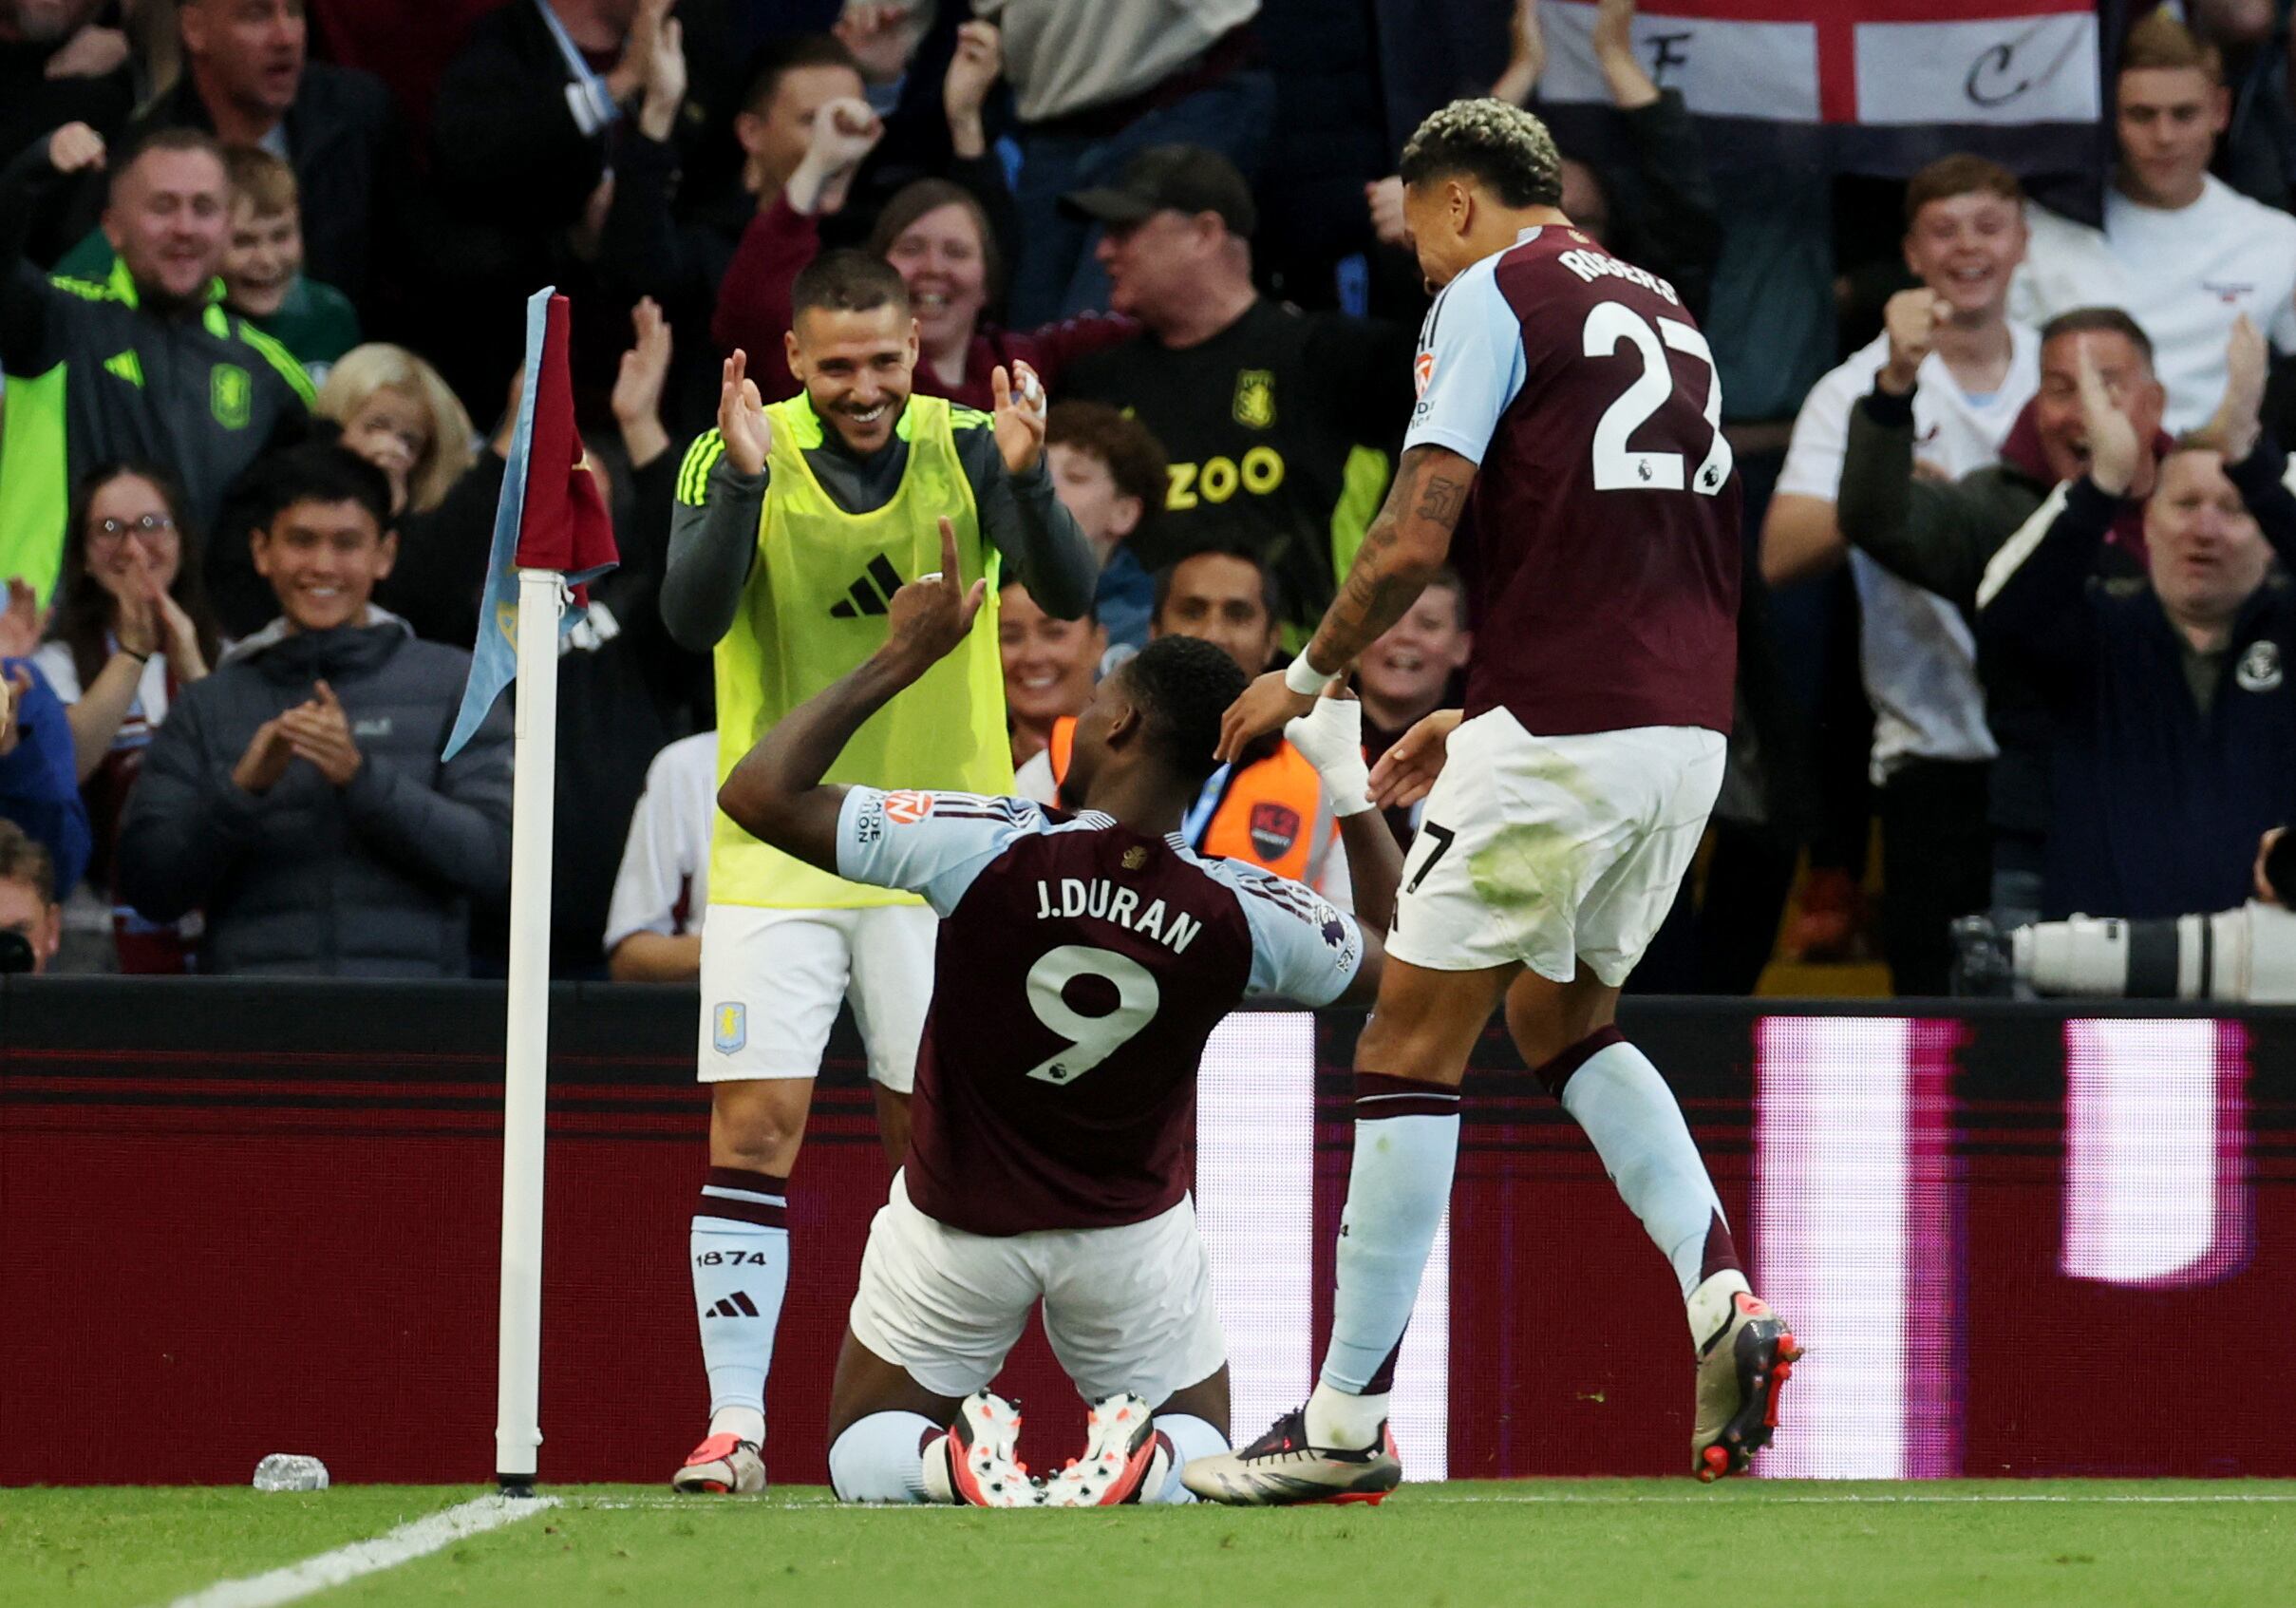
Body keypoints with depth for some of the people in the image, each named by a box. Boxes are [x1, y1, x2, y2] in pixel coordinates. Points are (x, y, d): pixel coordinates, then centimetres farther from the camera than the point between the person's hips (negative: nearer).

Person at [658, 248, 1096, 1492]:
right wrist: (745, 478, -32)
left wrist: (1022, 476, -32)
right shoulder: (733, 459, -5)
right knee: (754, 1122, -9)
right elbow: (691, 619, -19)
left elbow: (1069, 593, -15)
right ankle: (734, 1422, -6)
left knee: (934, 1134, 3)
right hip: (777, 850, -1)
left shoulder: (963, 451, -3)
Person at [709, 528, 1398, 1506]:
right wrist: (1353, 788, 6)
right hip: (1132, 1232, 1)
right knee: (1201, 1452, 22)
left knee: (864, 1457, 20)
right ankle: (1146, 1461, -17)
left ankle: (951, 1463, -17)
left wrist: (903, 657, -15)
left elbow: (759, 794, -21)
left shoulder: (983, 850, -26)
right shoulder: (1241, 919, -19)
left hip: (956, 1226, -1)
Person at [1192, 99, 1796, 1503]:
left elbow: (1416, 539, -12)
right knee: (1564, 1016, 24)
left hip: (1560, 735, -8)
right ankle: (1726, 1302, 3)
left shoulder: (1491, 296, -3)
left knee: (1417, 1035, -1)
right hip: (1690, 726, 8)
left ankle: (1349, 1422, -1)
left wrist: (1309, 678, 3)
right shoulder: (1661, 311, 21)